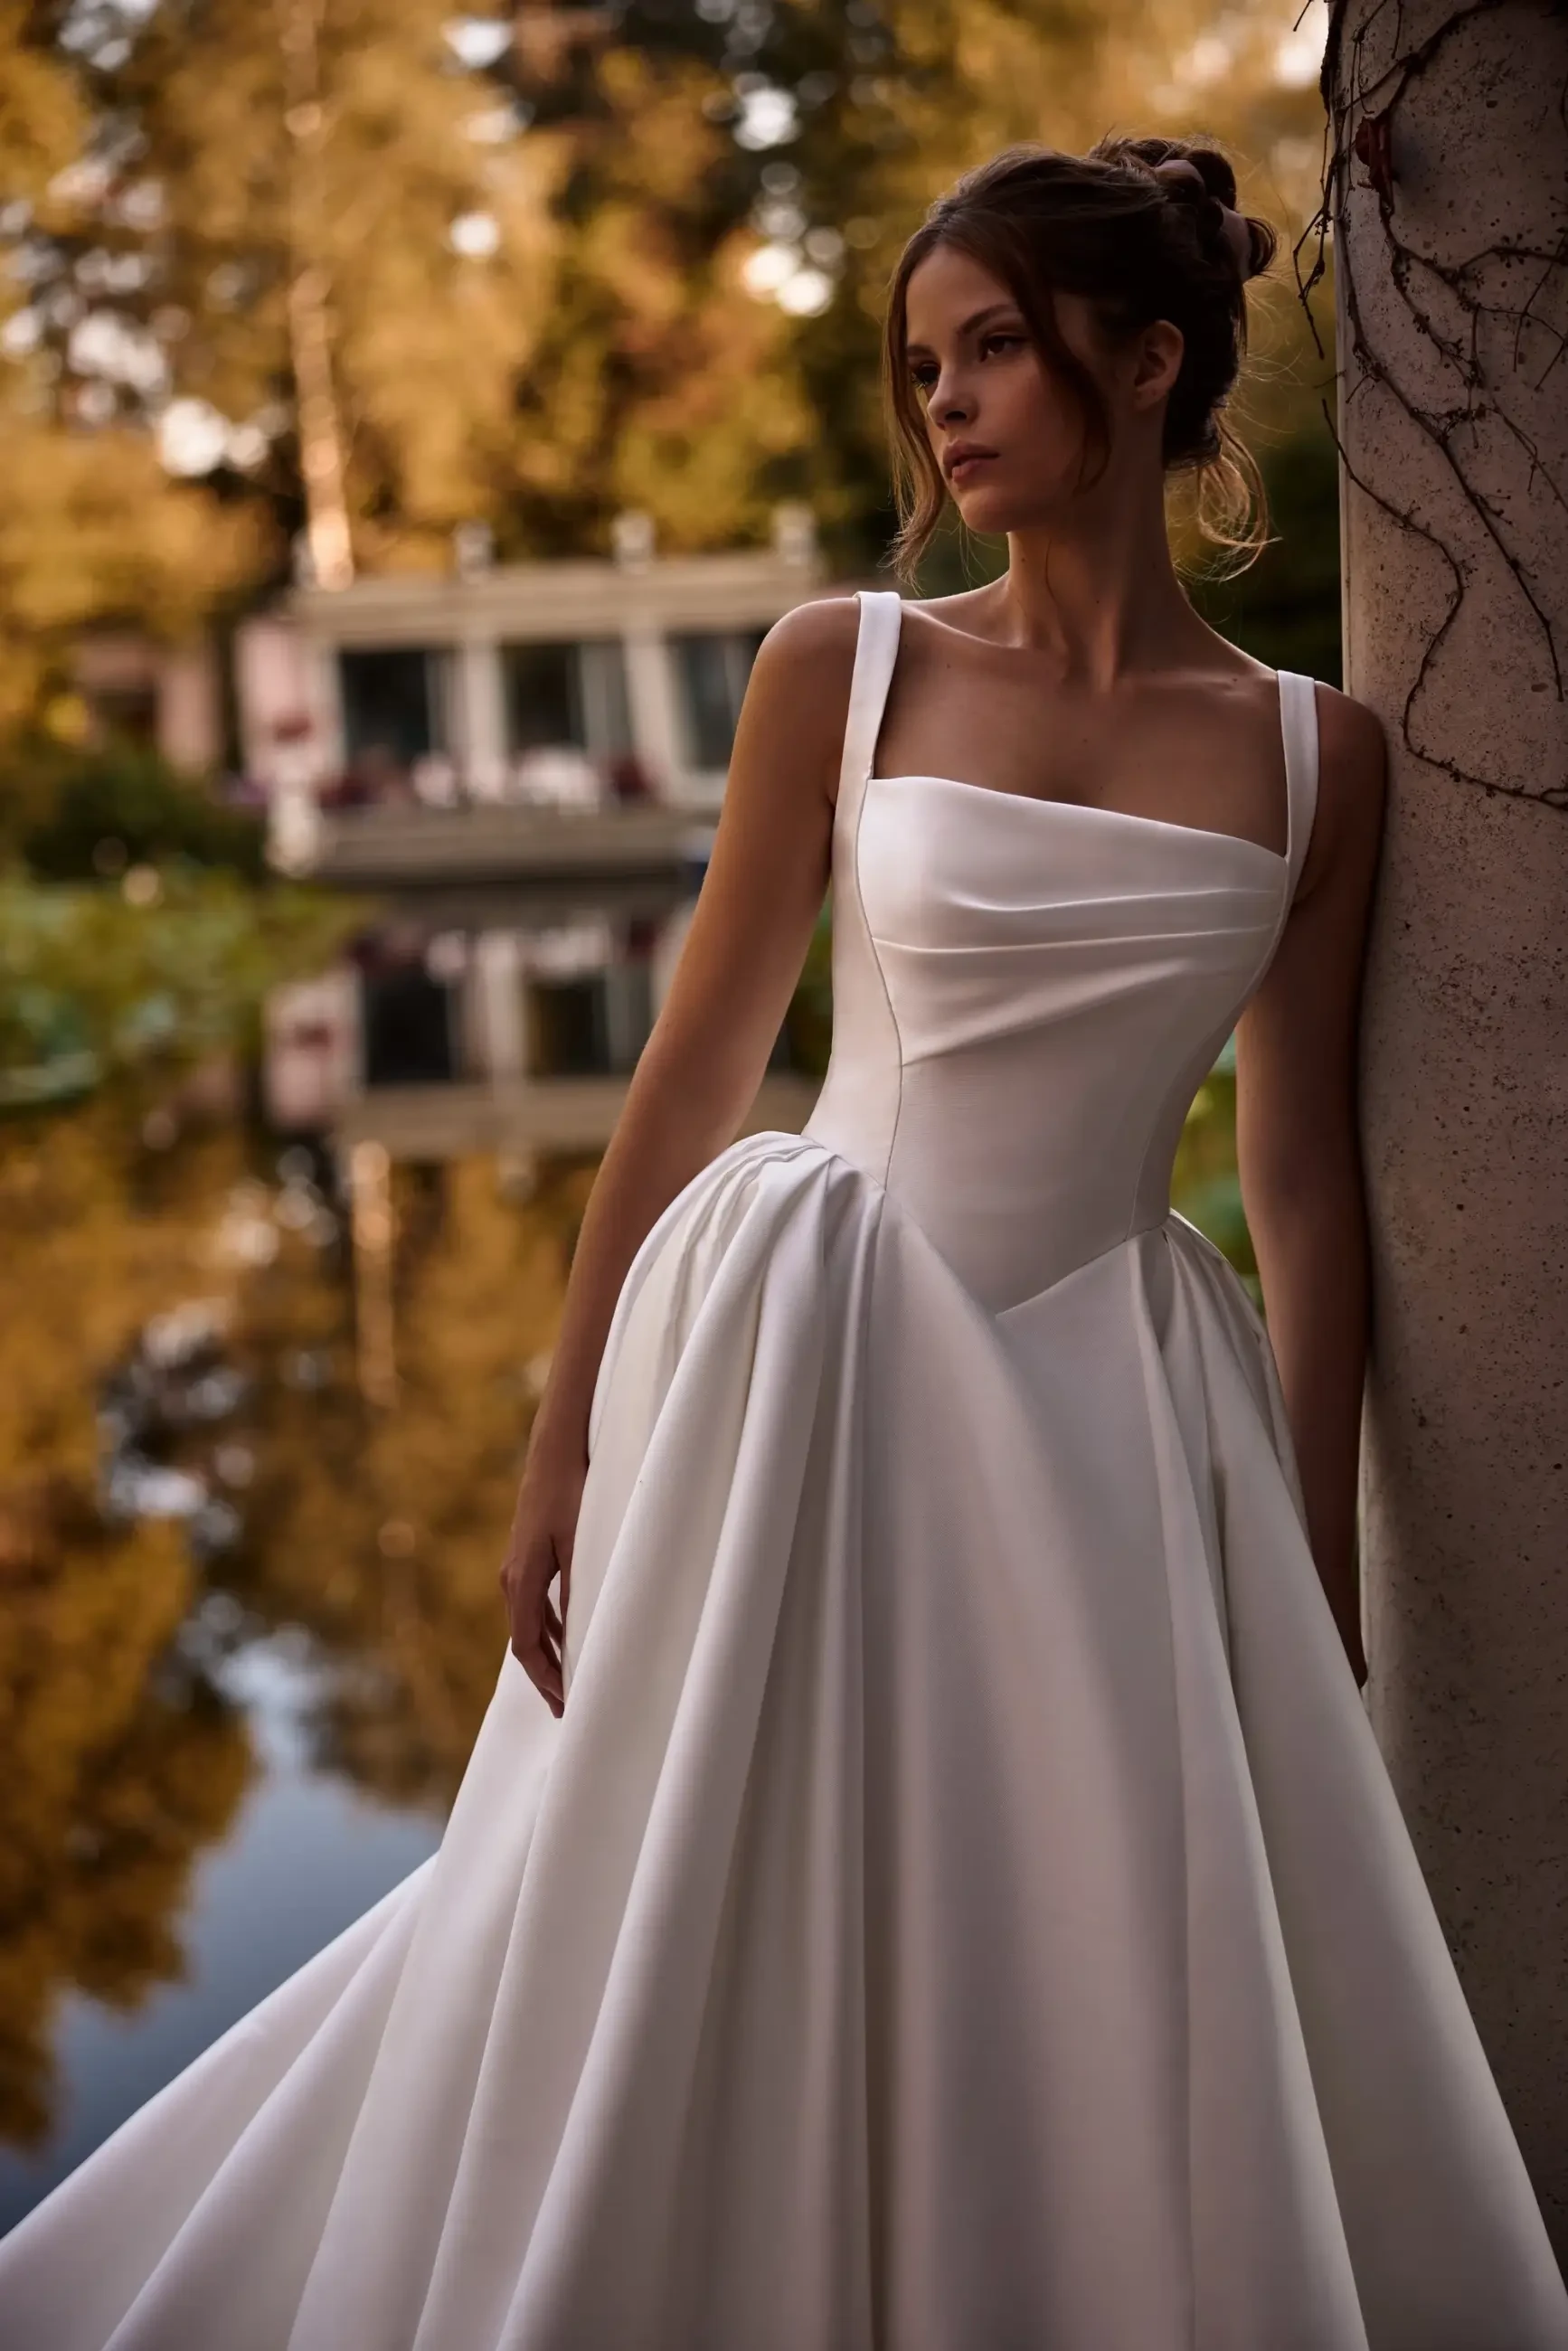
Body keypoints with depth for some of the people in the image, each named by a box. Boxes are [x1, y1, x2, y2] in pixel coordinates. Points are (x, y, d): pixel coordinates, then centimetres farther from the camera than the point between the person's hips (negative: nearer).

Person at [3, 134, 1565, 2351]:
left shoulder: (1313, 752, 3)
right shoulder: (843, 667, -1)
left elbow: (1306, 1184, 5)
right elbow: (696, 1067, 1)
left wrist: (1318, 1576, 4)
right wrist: (562, 1446, -1)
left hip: (1112, 1411, 1)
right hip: (813, 1361, -1)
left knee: (1123, 2027, 6)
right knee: (724, 1978, 7)